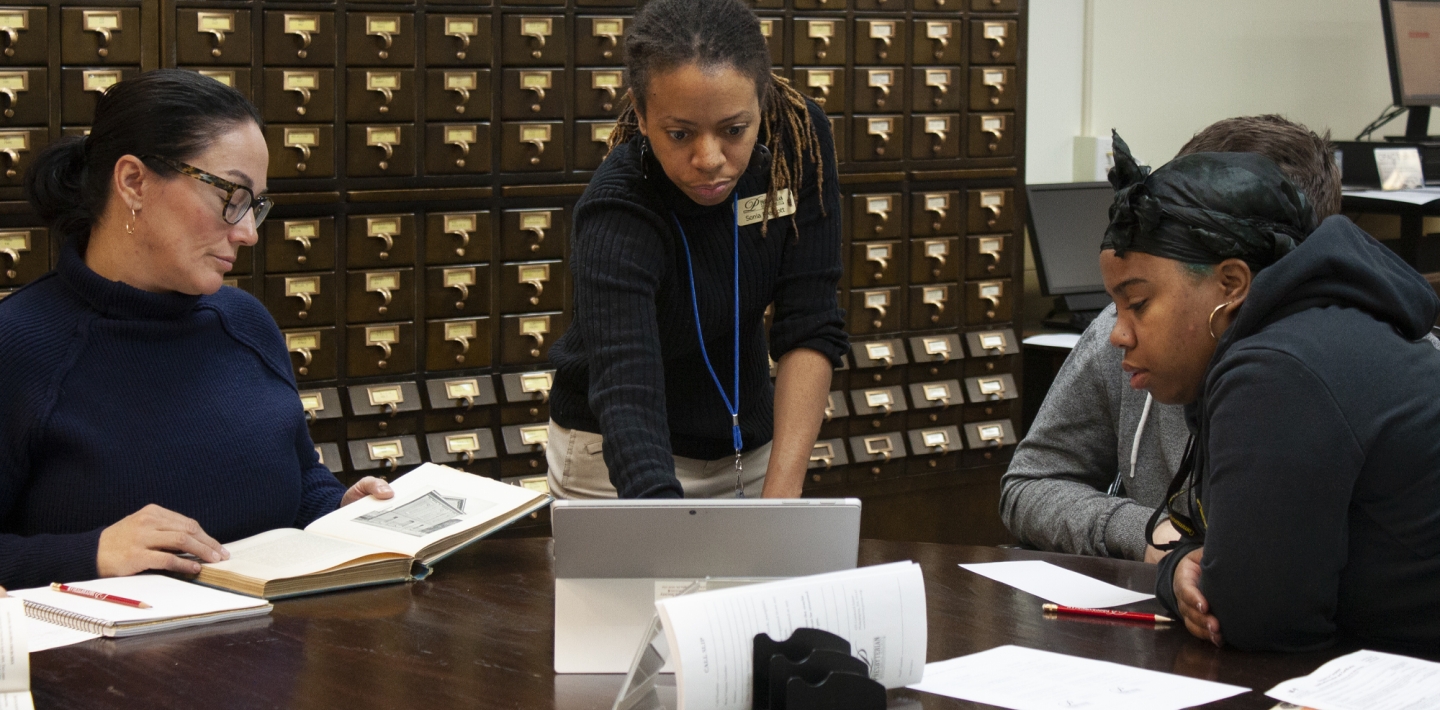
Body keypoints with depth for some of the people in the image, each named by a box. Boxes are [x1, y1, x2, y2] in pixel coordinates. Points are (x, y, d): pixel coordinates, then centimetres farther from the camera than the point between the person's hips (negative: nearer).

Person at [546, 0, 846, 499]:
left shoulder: (799, 135, -19)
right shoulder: (617, 219, -32)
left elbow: (810, 327, -20)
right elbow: (626, 403, -43)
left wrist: (781, 495, -29)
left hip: (748, 445, 4)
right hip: (616, 462, -4)